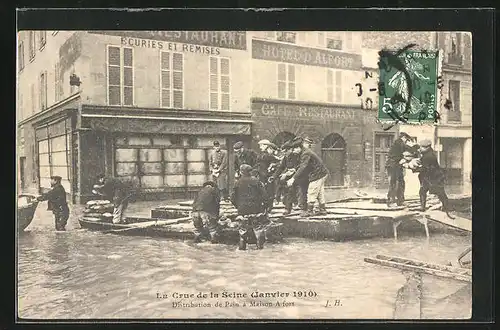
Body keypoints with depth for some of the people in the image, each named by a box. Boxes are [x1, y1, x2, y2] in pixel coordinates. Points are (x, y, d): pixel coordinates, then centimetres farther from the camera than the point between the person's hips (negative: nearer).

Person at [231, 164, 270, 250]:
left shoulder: (238, 183, 2)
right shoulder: (256, 181, -4)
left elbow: (233, 198, 6)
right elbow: (263, 195, -6)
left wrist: (238, 206, 19)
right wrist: (264, 205, 5)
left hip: (243, 210, 2)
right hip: (256, 208, -2)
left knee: (243, 228, 12)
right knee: (259, 227, 7)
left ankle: (242, 245, 12)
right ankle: (260, 244, 5)